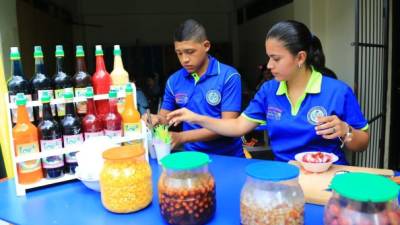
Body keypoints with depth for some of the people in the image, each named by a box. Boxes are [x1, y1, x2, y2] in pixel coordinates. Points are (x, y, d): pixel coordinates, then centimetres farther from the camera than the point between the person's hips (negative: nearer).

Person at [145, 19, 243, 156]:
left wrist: (181, 137, -19)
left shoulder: (229, 76, -7)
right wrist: (153, 120, -11)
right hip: (193, 156, 4)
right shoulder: (173, 81, 4)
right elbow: (164, 117, 12)